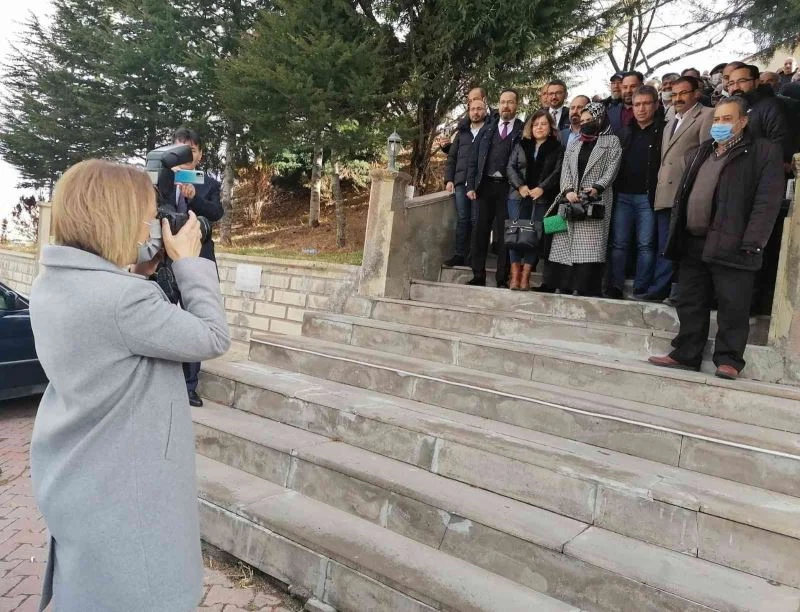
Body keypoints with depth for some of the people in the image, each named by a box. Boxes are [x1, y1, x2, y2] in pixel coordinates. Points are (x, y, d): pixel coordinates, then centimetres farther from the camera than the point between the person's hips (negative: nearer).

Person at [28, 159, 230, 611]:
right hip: (118, 495, -9)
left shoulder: (51, 285, -1)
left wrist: (141, 274, 0)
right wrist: (189, 262, -12)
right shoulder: (122, 298, -30)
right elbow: (213, 339, -20)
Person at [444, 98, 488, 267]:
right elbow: (452, 157, 17)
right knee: (462, 219, 2)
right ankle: (460, 255, 4)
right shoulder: (462, 132, 18)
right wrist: (449, 179, 6)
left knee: (476, 220, -3)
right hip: (461, 182, 4)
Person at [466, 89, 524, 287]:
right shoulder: (487, 130, 16)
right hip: (486, 184, 3)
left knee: (504, 232, -1)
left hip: (508, 187, -3)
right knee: (480, 231, 2)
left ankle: (502, 278, 4)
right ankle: (478, 276, 9)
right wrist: (471, 186, 4)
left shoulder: (523, 131, 6)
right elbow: (473, 160, 13)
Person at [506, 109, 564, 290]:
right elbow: (511, 167, 7)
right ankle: (515, 275, -4)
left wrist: (542, 188, -16)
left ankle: (526, 275, -4)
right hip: (519, 196, 2)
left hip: (543, 198, -2)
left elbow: (558, 172, -2)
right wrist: (520, 186, -9)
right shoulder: (521, 145, 16)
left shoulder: (557, 148, 9)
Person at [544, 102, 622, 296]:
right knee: (565, 243, -1)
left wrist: (597, 188, -19)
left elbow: (612, 168, -2)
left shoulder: (611, 141, 9)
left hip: (596, 199, -4)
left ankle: (582, 288, -12)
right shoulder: (573, 145, 21)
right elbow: (565, 170, 9)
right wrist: (568, 191, -10)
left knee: (589, 245, -11)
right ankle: (563, 285, 1)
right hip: (570, 198, 4)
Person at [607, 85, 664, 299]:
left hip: (648, 197, -4)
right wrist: (614, 189, 6)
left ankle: (641, 290, 5)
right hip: (623, 195, 4)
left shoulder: (663, 131, 2)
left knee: (646, 244, 0)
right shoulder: (627, 132, 16)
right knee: (618, 242, 2)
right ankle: (614, 287, 7)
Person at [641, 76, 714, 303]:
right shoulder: (670, 124, 26)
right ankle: (658, 290, 12)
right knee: (665, 246, 9)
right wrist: (660, 186, 13)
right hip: (665, 193, 7)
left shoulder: (707, 116, 1)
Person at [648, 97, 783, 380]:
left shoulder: (764, 152, 0)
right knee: (691, 303, 10)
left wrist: (751, 242, -18)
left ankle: (729, 360, 7)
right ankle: (686, 354, 19)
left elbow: (767, 200, -9)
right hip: (693, 243, 6)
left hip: (731, 245, -6)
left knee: (732, 306, -2)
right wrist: (676, 235, 11)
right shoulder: (703, 151, 20)